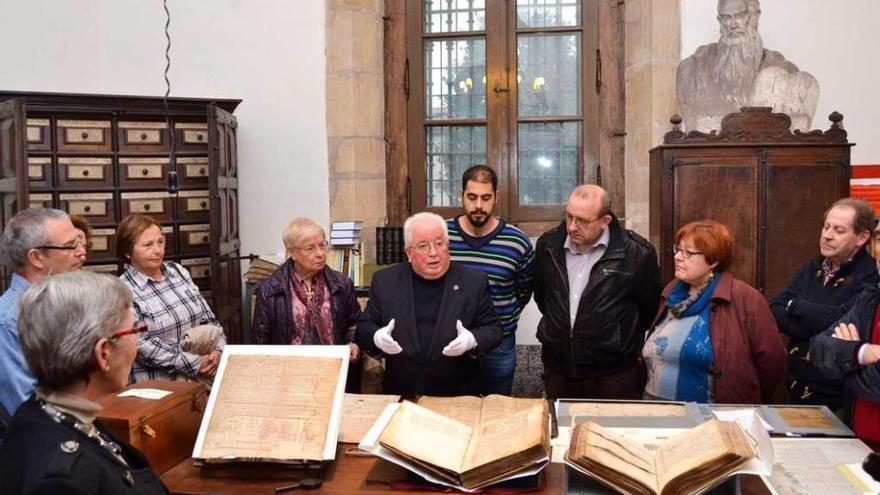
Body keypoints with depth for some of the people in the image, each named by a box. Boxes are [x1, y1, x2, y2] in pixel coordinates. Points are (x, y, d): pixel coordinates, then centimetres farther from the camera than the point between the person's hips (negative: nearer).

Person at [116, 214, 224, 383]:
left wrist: (218, 350, -6)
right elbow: (141, 346, -13)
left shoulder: (178, 271, 12)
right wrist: (195, 365, -15)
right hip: (158, 383, -5)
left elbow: (207, 316, 12)